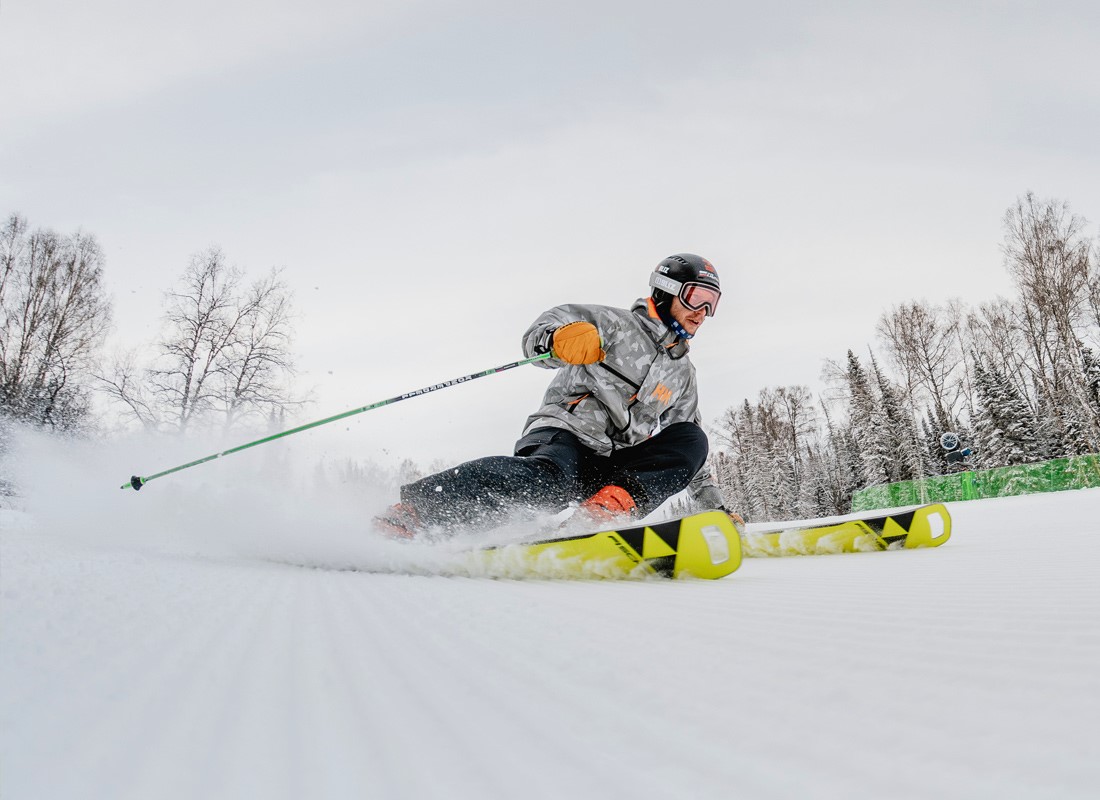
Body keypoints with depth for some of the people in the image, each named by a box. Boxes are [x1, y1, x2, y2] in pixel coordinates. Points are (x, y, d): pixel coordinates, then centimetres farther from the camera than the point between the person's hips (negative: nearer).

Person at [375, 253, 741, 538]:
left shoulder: (684, 375, 25)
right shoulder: (618, 324, 6)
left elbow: (686, 456, 31)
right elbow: (544, 329, -9)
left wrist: (716, 507, 25)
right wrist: (559, 336, -33)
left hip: (612, 465, 6)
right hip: (566, 432, -5)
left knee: (694, 440, -12)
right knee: (550, 477, -39)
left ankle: (615, 502, -28)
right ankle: (413, 509, -40)